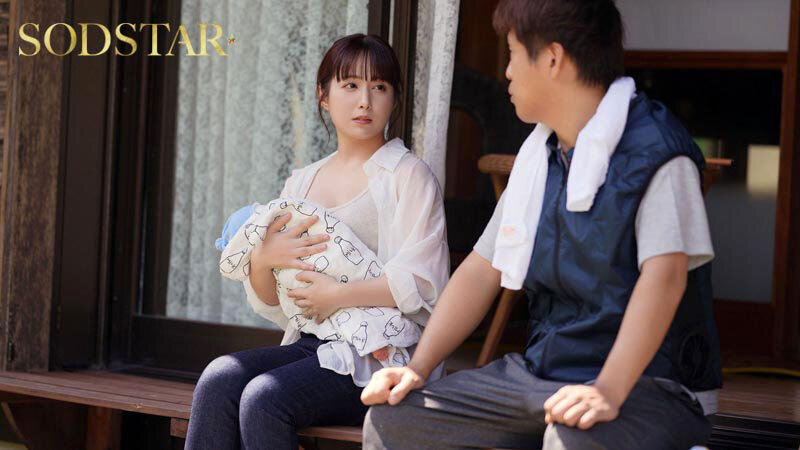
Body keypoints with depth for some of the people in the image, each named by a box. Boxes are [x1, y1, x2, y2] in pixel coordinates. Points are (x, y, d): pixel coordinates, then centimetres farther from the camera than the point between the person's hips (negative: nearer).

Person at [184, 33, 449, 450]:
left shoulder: (408, 175, 1)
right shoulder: (300, 183, 19)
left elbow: (421, 283, -11)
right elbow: (268, 304, 17)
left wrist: (337, 296, -12)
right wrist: (263, 260, -4)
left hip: (378, 357, -5)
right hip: (311, 345, 6)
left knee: (264, 397, -29)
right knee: (218, 379, -23)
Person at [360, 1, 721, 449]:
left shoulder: (653, 151, -13)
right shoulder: (538, 156, 13)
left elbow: (664, 275, -25)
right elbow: (483, 270, 15)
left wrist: (608, 392, -36)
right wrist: (417, 368, 4)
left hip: (645, 386, -8)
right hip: (541, 374, 8)